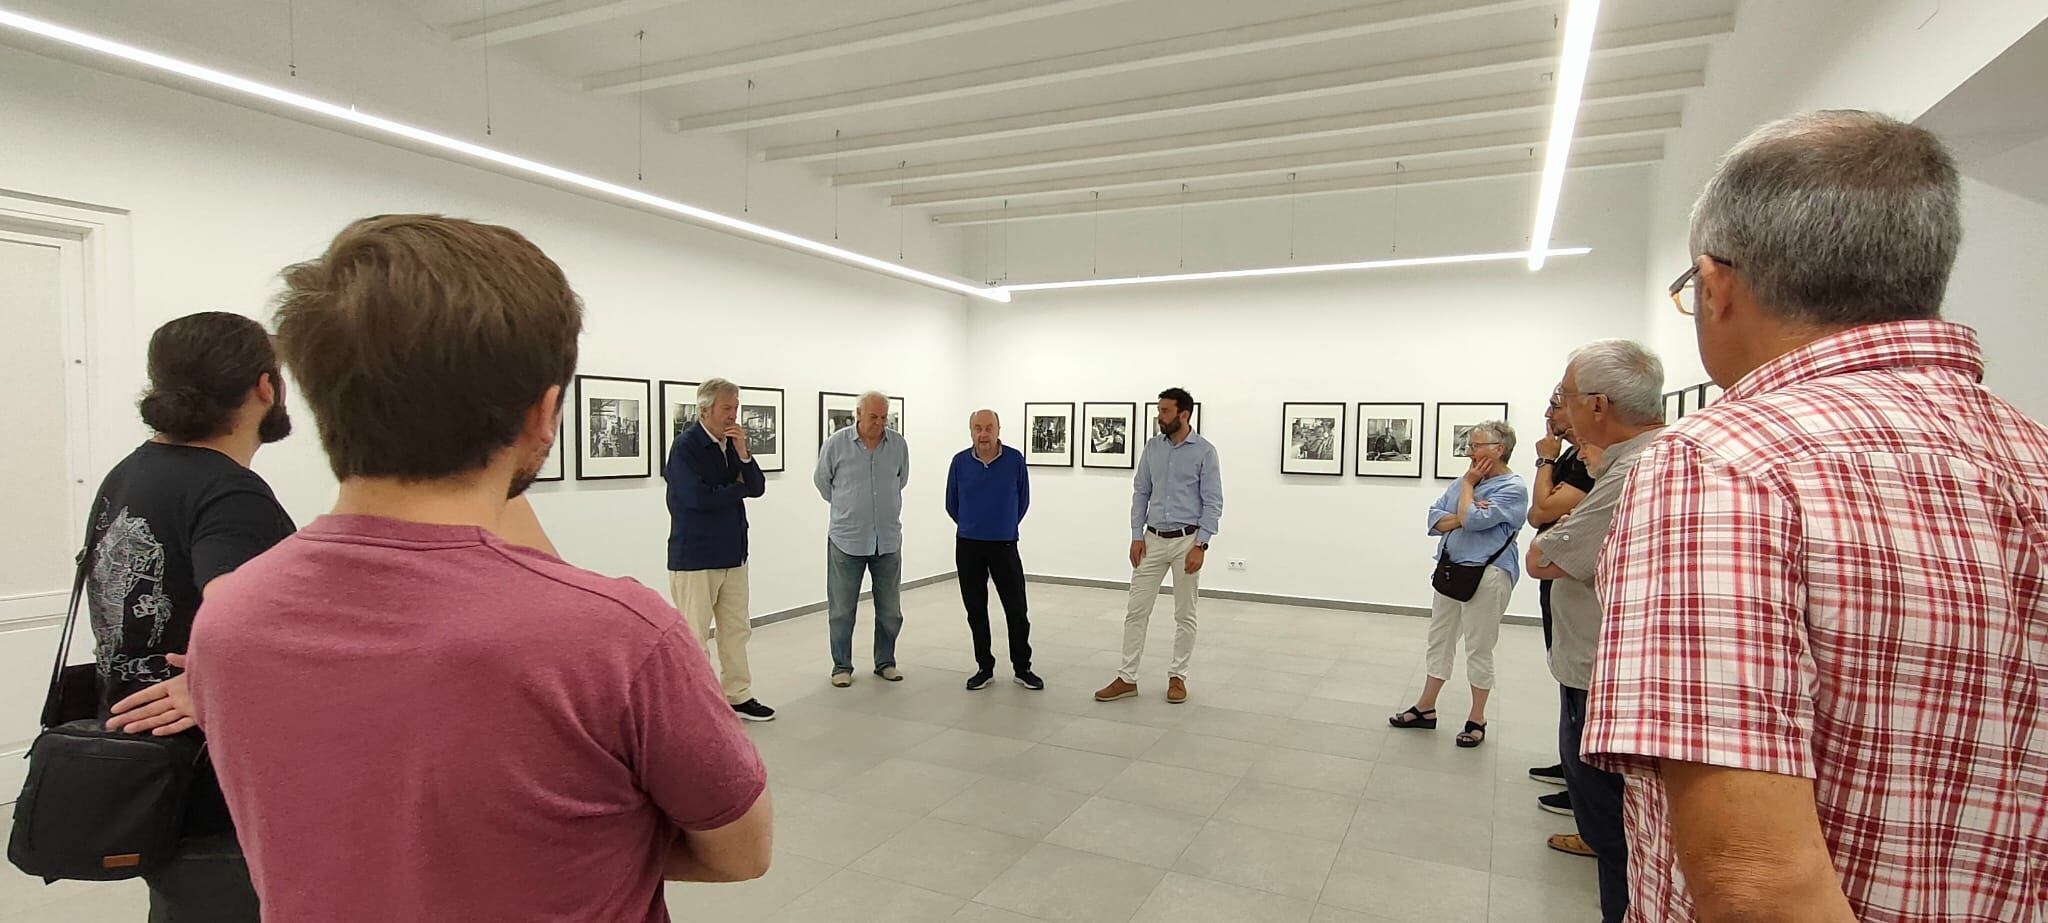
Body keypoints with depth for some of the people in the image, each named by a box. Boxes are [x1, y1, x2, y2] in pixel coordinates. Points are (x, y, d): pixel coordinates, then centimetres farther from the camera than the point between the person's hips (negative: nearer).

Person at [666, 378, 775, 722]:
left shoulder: (732, 444, 9)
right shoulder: (686, 446, -11)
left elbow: (757, 487, 2)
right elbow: (698, 497, -21)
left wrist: (742, 453, -13)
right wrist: (739, 488, -5)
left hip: (732, 552, 7)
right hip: (695, 555, -7)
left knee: (737, 629, 13)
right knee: (693, 634, 0)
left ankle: (738, 696, 24)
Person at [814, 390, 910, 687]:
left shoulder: (898, 444, 0)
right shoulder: (836, 444, -7)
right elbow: (822, 481, 8)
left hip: (888, 539, 3)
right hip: (847, 539, -2)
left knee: (890, 609, 11)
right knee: (842, 610, 6)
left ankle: (885, 662, 27)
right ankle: (842, 666, 20)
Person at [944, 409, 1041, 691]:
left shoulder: (1015, 460, -6)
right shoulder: (960, 462, -4)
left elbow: (1022, 502, 7)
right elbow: (952, 505, 9)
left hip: (1004, 546, -1)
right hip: (968, 546, 1)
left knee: (1017, 611, 1)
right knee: (976, 611, 8)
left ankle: (1022, 668, 15)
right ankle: (984, 667, 22)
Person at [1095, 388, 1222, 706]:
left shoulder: (1205, 451, -7)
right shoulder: (1152, 447, 5)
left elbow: (1213, 503, -8)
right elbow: (1140, 492, 8)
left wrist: (1200, 545, -15)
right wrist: (1137, 536, 1)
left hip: (1187, 540, -4)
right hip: (1153, 539, 4)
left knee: (1185, 615, 7)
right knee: (1136, 610, 2)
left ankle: (1177, 676, 20)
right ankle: (1127, 678, 9)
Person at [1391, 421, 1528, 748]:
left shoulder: (1512, 488, -11)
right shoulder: (1468, 481, 10)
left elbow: (1472, 520, -22)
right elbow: (1434, 518, 5)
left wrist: (1468, 484, -8)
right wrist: (1460, 518, -15)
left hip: (1486, 575, -7)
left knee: (1478, 649, 2)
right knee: (1439, 640, 12)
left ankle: (1476, 720, 16)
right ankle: (1425, 709, 22)